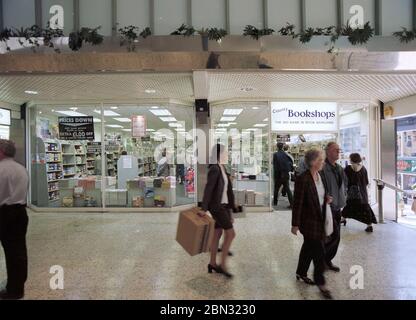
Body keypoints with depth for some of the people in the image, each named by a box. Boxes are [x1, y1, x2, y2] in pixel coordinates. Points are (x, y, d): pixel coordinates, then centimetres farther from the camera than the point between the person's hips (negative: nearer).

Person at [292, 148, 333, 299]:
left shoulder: (320, 176, 3)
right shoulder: (302, 179, -21)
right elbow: (297, 203, -18)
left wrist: (326, 199, -3)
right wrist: (295, 224, -15)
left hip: (319, 219, 8)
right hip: (309, 220, -8)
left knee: (309, 247, 21)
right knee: (319, 252, 0)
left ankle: (301, 273, 39)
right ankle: (320, 282, 19)